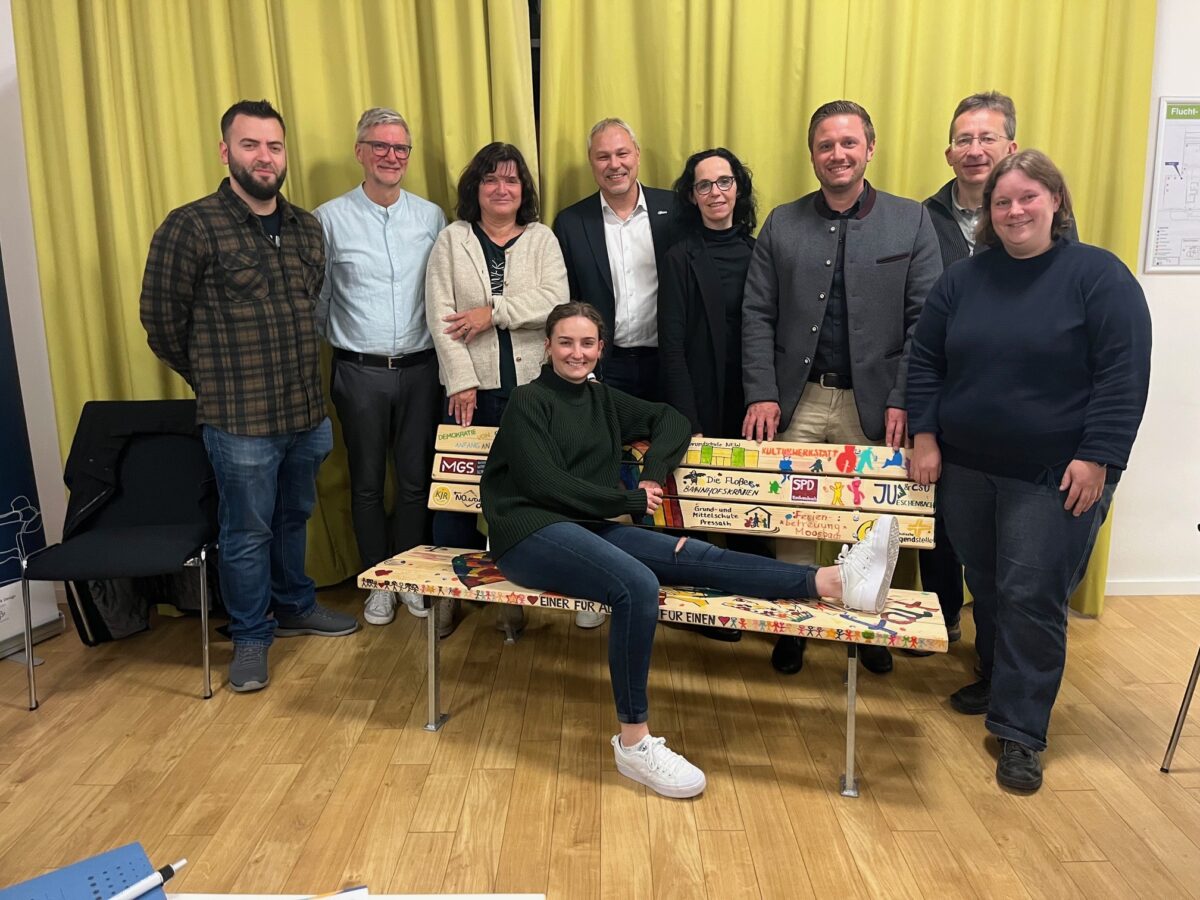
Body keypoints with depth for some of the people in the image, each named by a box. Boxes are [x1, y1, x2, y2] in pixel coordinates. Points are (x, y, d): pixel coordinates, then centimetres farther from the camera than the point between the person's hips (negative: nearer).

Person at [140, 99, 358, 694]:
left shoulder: (306, 228, 7)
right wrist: (214, 379, 6)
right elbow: (161, 319, -4)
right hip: (240, 420, -5)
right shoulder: (192, 227, -10)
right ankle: (250, 637, 26)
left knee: (294, 518, 21)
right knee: (247, 532, 8)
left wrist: (300, 379, 14)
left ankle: (294, 606, 41)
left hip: (307, 412, 5)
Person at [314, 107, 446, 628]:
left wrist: (443, 352, 1)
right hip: (359, 371, -1)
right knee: (367, 482, 9)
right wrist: (337, 341, 2)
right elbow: (316, 299, 3)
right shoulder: (330, 218, -2)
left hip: (420, 368, 2)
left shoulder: (431, 217, 5)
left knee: (416, 480, 8)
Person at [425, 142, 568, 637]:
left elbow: (555, 300, -6)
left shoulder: (542, 239, 9)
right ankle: (449, 591, 16)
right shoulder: (451, 240, 8)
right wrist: (461, 382, -10)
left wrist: (494, 311, -13)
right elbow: (439, 315, -2)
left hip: (530, 386, 0)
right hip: (470, 389, 0)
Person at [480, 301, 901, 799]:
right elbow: (544, 483, -12)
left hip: (586, 530, 6)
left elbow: (671, 420, 20)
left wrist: (653, 474, 1)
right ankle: (633, 741, -25)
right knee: (638, 585, -33)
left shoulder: (601, 398, 17)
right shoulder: (528, 402, -2)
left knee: (694, 556, -17)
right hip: (531, 535, -6)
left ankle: (833, 580, -29)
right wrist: (631, 500, -6)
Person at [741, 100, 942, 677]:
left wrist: (903, 401, -10)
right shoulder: (782, 224, 7)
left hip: (873, 402, -1)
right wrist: (761, 394, -7)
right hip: (797, 401, 1)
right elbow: (757, 315, 3)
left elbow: (925, 320, -1)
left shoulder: (911, 221, 3)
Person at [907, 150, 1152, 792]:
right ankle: (998, 682, 36)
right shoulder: (963, 279, 7)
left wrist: (1097, 457, -16)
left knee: (1031, 597, -3)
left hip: (1055, 477, -4)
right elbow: (925, 361, 8)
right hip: (965, 469, 5)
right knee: (985, 588, 15)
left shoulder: (1098, 275, -6)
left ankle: (1020, 730, 8)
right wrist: (925, 437, 0)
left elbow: (1123, 375, -11)